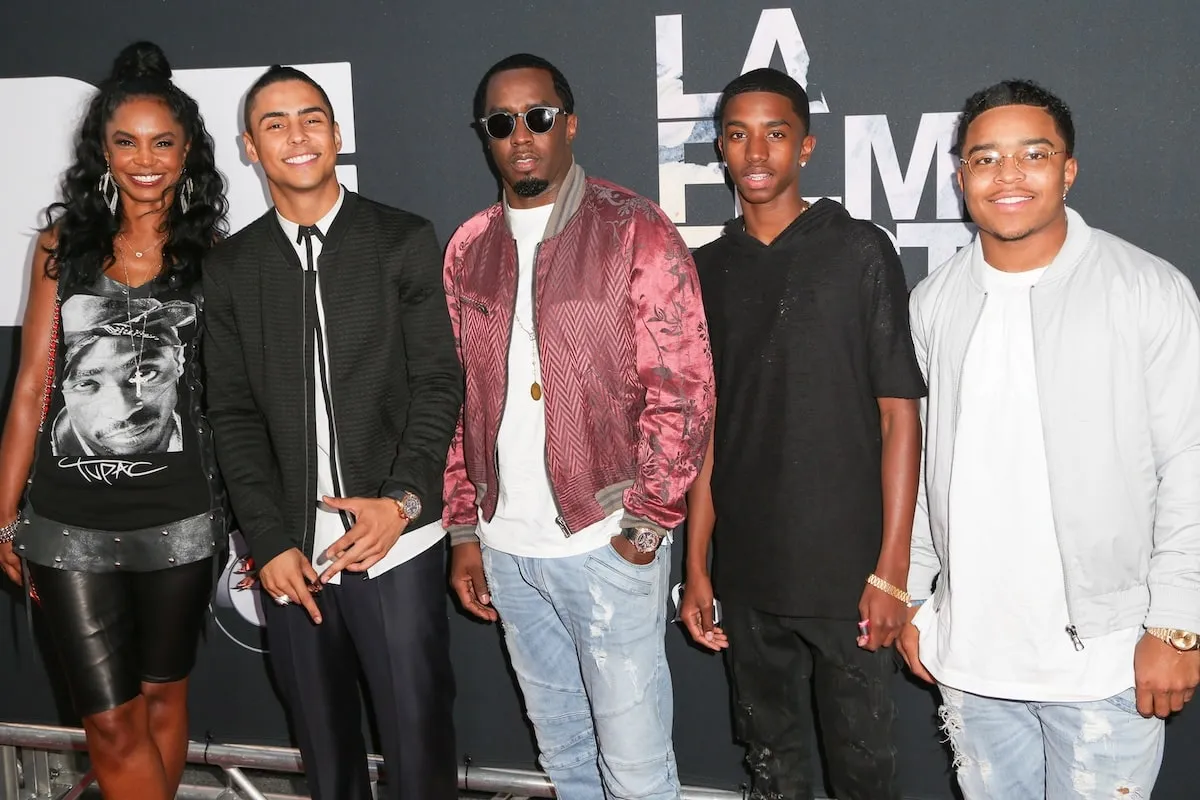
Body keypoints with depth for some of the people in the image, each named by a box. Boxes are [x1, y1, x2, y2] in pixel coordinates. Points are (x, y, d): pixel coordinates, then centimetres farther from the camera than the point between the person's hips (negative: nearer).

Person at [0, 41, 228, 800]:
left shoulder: (212, 254, 0)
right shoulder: (63, 244, 2)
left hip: (179, 518, 0)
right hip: (70, 523, 0)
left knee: (162, 695, 15)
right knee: (111, 723, 3)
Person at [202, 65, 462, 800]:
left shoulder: (405, 241, 1)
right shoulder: (231, 266, 8)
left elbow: (439, 383, -1)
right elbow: (233, 413, 5)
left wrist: (403, 500, -14)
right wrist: (270, 541, -3)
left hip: (396, 546, -2)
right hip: (291, 554, 3)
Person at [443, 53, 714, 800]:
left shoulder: (636, 231, -7)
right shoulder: (469, 248, 8)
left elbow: (684, 387, -10)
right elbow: (456, 397, 11)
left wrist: (644, 524, -11)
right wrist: (464, 529, 9)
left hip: (606, 541, -4)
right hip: (504, 545, 5)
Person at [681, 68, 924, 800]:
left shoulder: (860, 253, -4)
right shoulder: (707, 270, 7)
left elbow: (899, 414, -5)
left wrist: (892, 569, -10)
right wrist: (697, 566, 7)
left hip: (847, 572, -3)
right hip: (747, 575, 3)